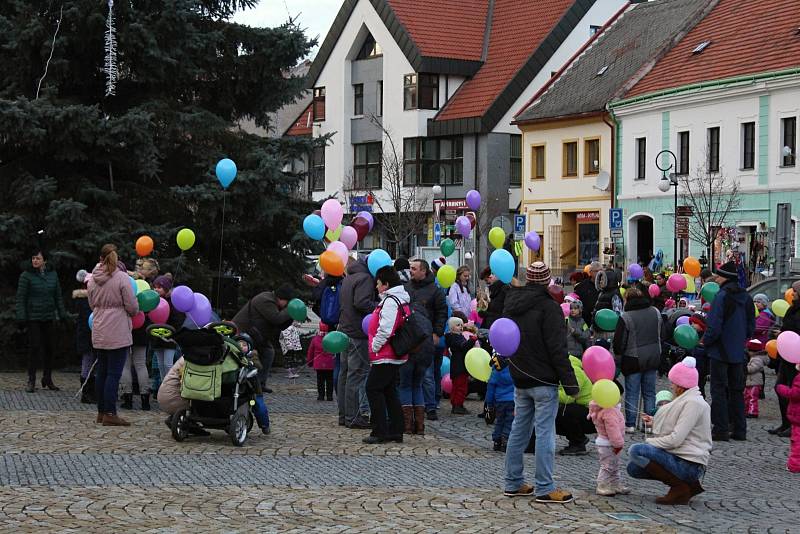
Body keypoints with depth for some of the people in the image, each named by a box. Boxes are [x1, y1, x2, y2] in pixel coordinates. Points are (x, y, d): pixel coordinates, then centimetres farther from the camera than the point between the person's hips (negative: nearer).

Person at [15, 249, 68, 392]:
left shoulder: (52, 274, 8)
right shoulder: (26, 276, -4)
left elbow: (58, 296, 13)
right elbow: (20, 298, -6)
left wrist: (62, 314, 8)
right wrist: (21, 318, -13)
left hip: (48, 317, 4)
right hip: (33, 317, -4)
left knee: (49, 347, 6)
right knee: (34, 347, -6)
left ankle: (48, 379, 17)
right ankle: (31, 381, 0)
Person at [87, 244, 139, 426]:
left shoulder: (93, 279, 7)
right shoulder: (122, 277, -11)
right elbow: (132, 306, -9)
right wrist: (134, 312, 12)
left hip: (99, 332, 6)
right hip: (117, 332, -6)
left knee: (101, 371, 13)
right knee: (114, 373, -5)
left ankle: (101, 411, 18)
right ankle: (110, 414, -7)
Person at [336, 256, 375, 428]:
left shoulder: (348, 279, 18)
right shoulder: (365, 278, -10)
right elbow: (361, 303, -22)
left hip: (345, 330, 9)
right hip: (358, 333, -9)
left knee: (345, 373, 12)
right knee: (357, 374, -7)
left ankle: (344, 414, 18)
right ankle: (353, 417, -7)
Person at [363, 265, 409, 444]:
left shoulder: (390, 301, -17)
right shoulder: (401, 300, 15)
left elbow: (385, 329, -25)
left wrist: (374, 347, -13)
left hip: (385, 356, -10)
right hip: (395, 356, 10)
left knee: (373, 389, -6)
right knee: (389, 391, 14)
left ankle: (380, 432, -7)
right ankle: (395, 431, 16)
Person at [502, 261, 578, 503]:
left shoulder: (512, 304, 8)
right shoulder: (549, 307, -15)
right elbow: (557, 349, -17)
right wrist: (570, 382, -13)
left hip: (519, 378, 7)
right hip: (544, 380, -7)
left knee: (519, 429, 14)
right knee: (545, 432, -4)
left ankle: (513, 483, 20)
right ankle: (544, 489, -2)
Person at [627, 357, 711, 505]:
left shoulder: (692, 403, -16)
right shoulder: (687, 399, 15)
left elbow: (675, 439, -21)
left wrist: (649, 442, -8)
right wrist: (655, 423, 22)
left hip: (689, 465, -10)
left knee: (635, 451, -21)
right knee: (633, 468, 9)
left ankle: (680, 488, -12)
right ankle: (688, 484, 8)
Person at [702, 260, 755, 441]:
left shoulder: (722, 296, -16)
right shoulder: (746, 298, 7)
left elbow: (714, 326, -20)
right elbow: (751, 327, 11)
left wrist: (705, 340, -4)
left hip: (721, 351, -7)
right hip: (738, 352, 7)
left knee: (719, 389, -1)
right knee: (737, 390, 13)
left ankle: (721, 430, -1)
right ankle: (739, 431, 16)